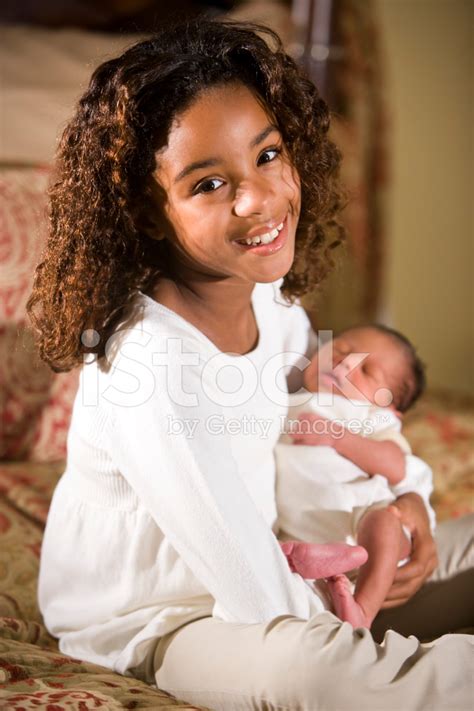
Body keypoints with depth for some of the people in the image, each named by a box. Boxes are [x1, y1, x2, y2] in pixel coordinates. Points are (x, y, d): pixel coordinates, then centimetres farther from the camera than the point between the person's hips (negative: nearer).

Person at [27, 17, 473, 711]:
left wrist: (402, 494, -5)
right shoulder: (147, 373, -34)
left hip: (263, 559, 8)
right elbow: (261, 602, -30)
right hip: (146, 616, -8)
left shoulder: (270, 293, -10)